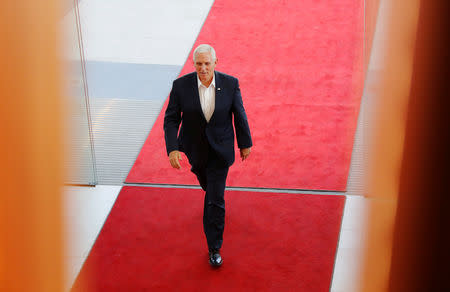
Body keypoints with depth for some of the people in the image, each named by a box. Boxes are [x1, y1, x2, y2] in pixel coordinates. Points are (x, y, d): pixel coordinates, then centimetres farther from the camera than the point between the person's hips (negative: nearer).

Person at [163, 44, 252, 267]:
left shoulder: (230, 84, -16)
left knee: (215, 198, -4)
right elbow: (171, 119, -13)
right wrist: (172, 149, -24)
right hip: (194, 147, 2)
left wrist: (245, 143, 5)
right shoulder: (181, 86, -17)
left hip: (220, 149, -2)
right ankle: (213, 192, 64)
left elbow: (239, 114, -3)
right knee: (207, 184, 27)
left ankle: (214, 248, 7)